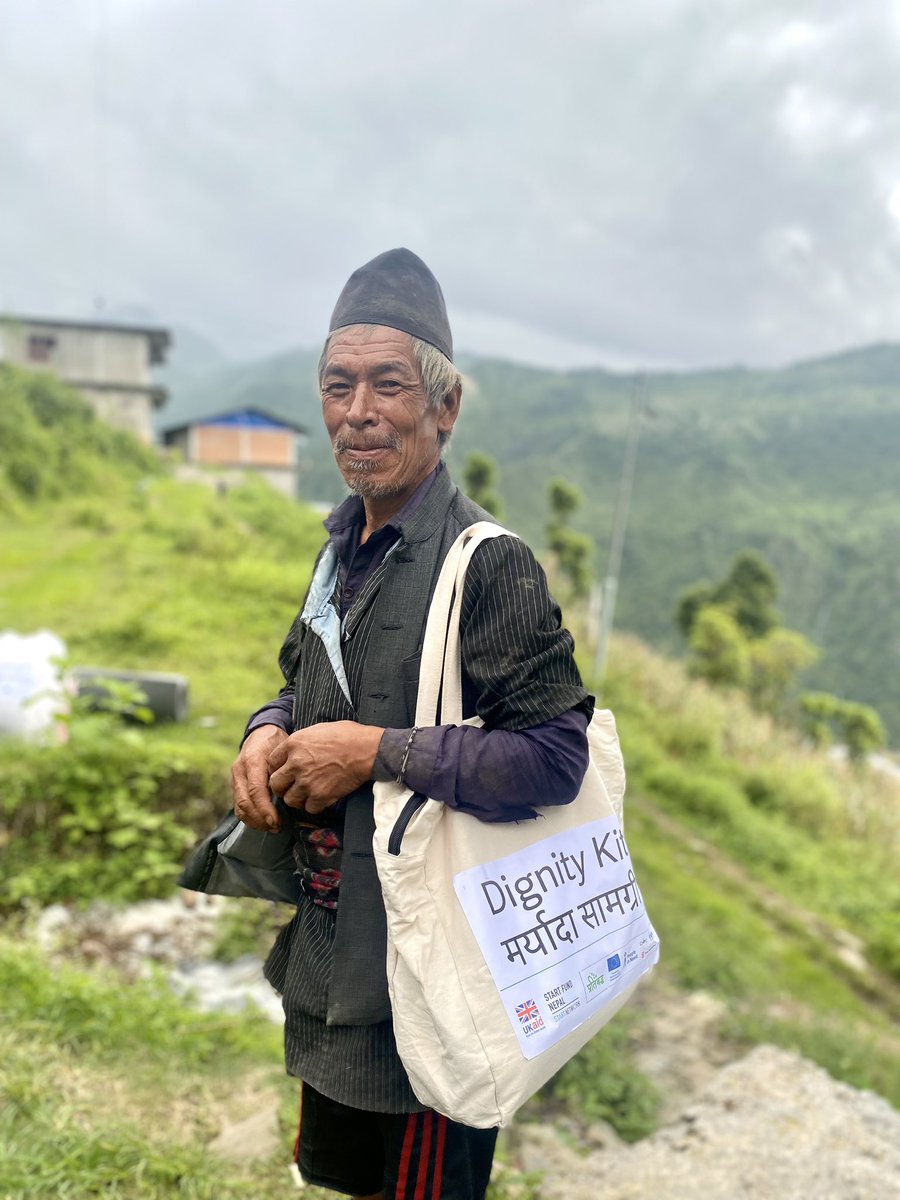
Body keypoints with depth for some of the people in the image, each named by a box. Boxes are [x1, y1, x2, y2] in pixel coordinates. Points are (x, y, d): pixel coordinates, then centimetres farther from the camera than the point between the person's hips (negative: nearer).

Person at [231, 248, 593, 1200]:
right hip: (327, 951, 8)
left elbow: (555, 757, -24)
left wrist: (377, 752, -24)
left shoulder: (488, 562, -20)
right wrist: (267, 734, -5)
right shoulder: (343, 546, 5)